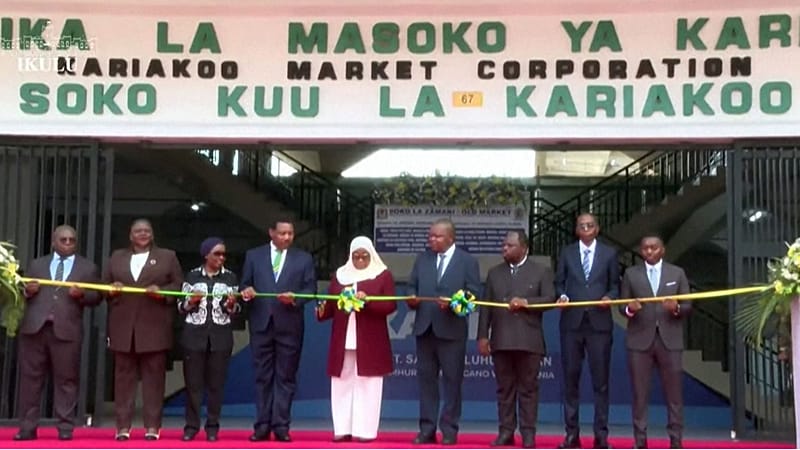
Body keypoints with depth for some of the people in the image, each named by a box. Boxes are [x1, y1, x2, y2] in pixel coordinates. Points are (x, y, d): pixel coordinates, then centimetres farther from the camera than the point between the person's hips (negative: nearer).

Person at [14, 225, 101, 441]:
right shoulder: (36, 264, 18)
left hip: (66, 330, -2)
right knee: (30, 378, 3)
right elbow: (25, 293, 16)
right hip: (34, 327, 2)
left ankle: (65, 428, 4)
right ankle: (27, 427, 8)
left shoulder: (88, 268, 11)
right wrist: (28, 291, -6)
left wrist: (81, 294, -12)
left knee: (66, 380, -1)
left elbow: (96, 297, 6)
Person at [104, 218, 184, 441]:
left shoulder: (167, 256, 10)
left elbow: (179, 285, 5)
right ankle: (123, 426, 6)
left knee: (154, 376, -1)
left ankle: (152, 426, 2)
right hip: (123, 327, 2)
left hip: (154, 327, -2)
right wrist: (111, 289, -6)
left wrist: (162, 292, -13)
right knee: (123, 376, 2)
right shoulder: (117, 257, 17)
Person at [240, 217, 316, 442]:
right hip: (261, 324, 1)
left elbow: (310, 289, 3)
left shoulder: (304, 258, 7)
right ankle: (262, 425, 9)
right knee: (262, 376, 5)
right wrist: (246, 291, -15)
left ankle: (281, 426, 6)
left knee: (286, 377, 2)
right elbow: (245, 284, 8)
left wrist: (295, 298, -16)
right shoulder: (253, 255, 9)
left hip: (289, 325, -1)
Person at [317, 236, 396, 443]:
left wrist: (368, 301, -20)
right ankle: (343, 429, 8)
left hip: (370, 343, -3)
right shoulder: (340, 274, 12)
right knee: (343, 384, 4)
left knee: (367, 385, -1)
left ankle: (365, 430, 3)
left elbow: (391, 305, -5)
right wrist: (323, 311, -10)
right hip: (342, 341, 3)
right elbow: (331, 304, 12)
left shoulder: (383, 275, 2)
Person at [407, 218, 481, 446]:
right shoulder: (422, 258, 14)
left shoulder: (468, 261, 1)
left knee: (452, 380, 1)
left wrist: (453, 303, -20)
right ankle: (427, 429, 12)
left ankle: (449, 430, 9)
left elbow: (473, 295, -5)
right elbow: (412, 286, 14)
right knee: (426, 378, 6)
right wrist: (412, 298, -8)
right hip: (424, 328, 4)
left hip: (451, 330, -4)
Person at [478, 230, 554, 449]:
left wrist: (526, 302, -17)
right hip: (501, 341, 3)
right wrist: (483, 335, 2)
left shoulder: (542, 271, 5)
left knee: (528, 388, 1)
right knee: (505, 388, 6)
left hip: (529, 341, -3)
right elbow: (486, 306, 9)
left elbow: (550, 299, -3)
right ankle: (506, 432, 11)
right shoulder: (494, 272, 12)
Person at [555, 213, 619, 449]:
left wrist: (610, 297, -11)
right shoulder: (566, 253, 10)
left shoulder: (609, 253, 9)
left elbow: (615, 285, 9)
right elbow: (559, 282, 11)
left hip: (599, 322, -1)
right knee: (570, 378, 4)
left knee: (600, 380, 0)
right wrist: (562, 295, -10)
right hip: (572, 322, 1)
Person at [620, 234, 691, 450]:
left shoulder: (677, 273, 9)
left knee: (674, 393, 2)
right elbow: (622, 306, 6)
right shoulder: (631, 274, 8)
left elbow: (688, 306, 6)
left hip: (670, 340, 0)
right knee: (640, 393, 2)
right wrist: (630, 308, -17)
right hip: (640, 340, 0)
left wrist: (676, 308, -16)